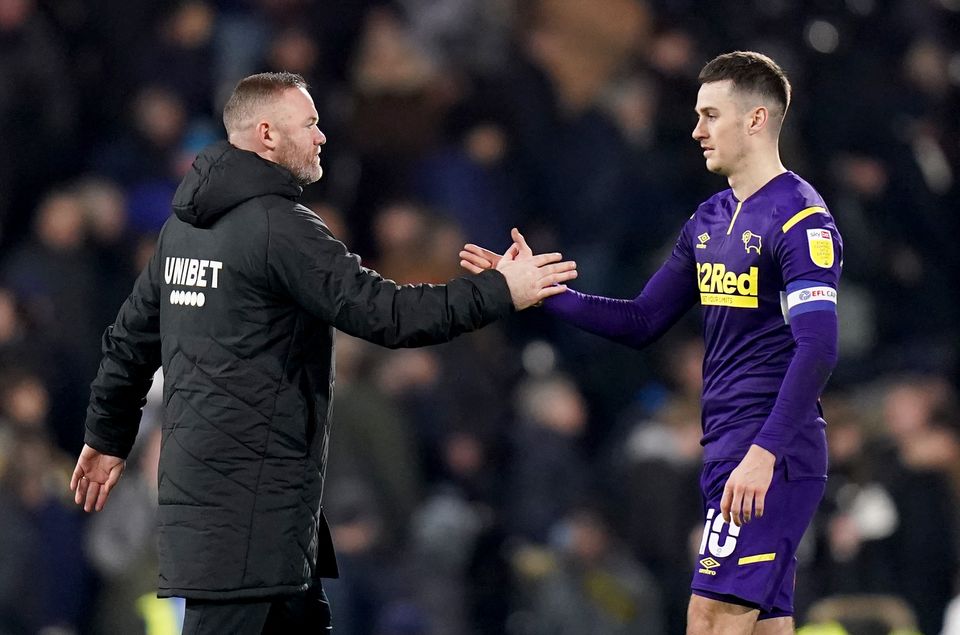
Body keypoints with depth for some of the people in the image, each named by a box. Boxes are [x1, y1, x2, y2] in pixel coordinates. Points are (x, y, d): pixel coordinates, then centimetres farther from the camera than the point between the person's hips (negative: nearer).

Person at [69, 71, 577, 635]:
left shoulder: (186, 225, 14)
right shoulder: (279, 227, -15)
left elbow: (131, 336, 21)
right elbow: (385, 313, -19)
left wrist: (108, 438, 30)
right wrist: (499, 291, -12)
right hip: (247, 498, -10)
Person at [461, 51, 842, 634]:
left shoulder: (800, 218, -12)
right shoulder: (710, 221, 16)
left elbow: (817, 350, -20)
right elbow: (641, 323, 19)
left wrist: (763, 453, -26)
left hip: (771, 459, -9)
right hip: (727, 449, 9)